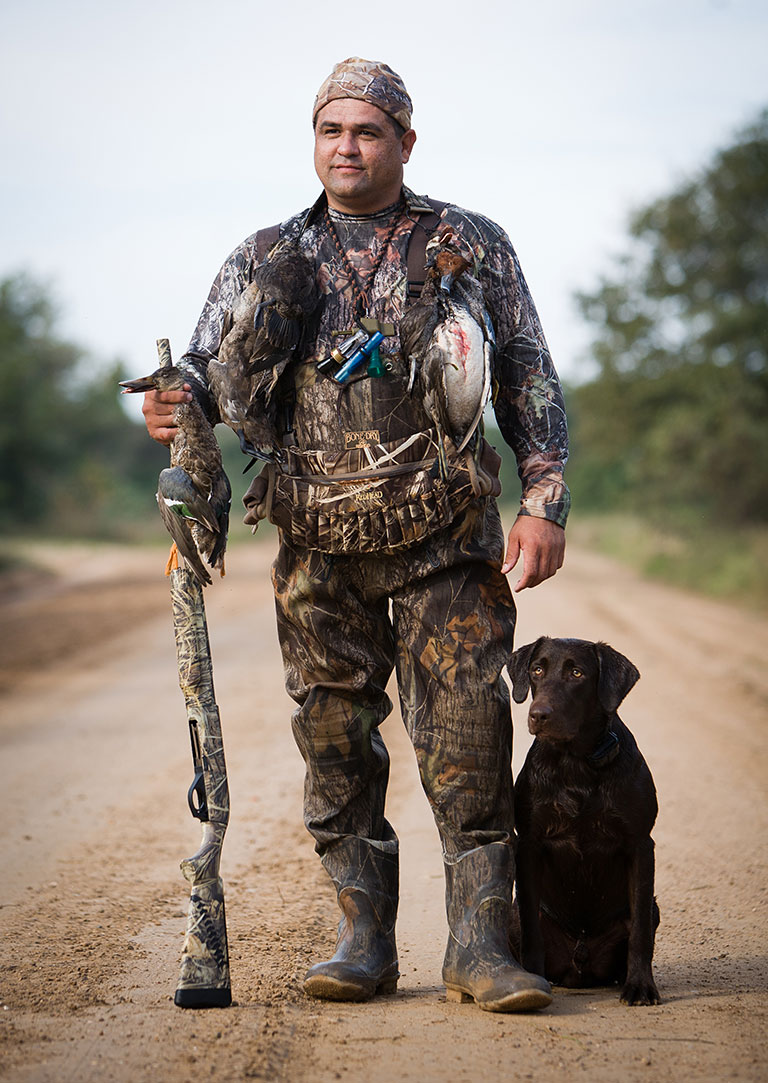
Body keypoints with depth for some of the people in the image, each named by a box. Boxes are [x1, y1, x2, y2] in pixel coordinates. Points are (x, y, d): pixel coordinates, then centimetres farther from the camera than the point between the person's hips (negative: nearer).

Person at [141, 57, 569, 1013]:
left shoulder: (472, 246, 8)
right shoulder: (263, 261, 11)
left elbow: (529, 381, 7)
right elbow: (209, 373, 8)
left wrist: (544, 502, -4)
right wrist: (175, 408, -16)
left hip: (446, 540, -2)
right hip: (318, 548, 2)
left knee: (466, 736, -7)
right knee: (336, 743, 4)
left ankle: (479, 945, -2)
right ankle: (364, 941, 14)